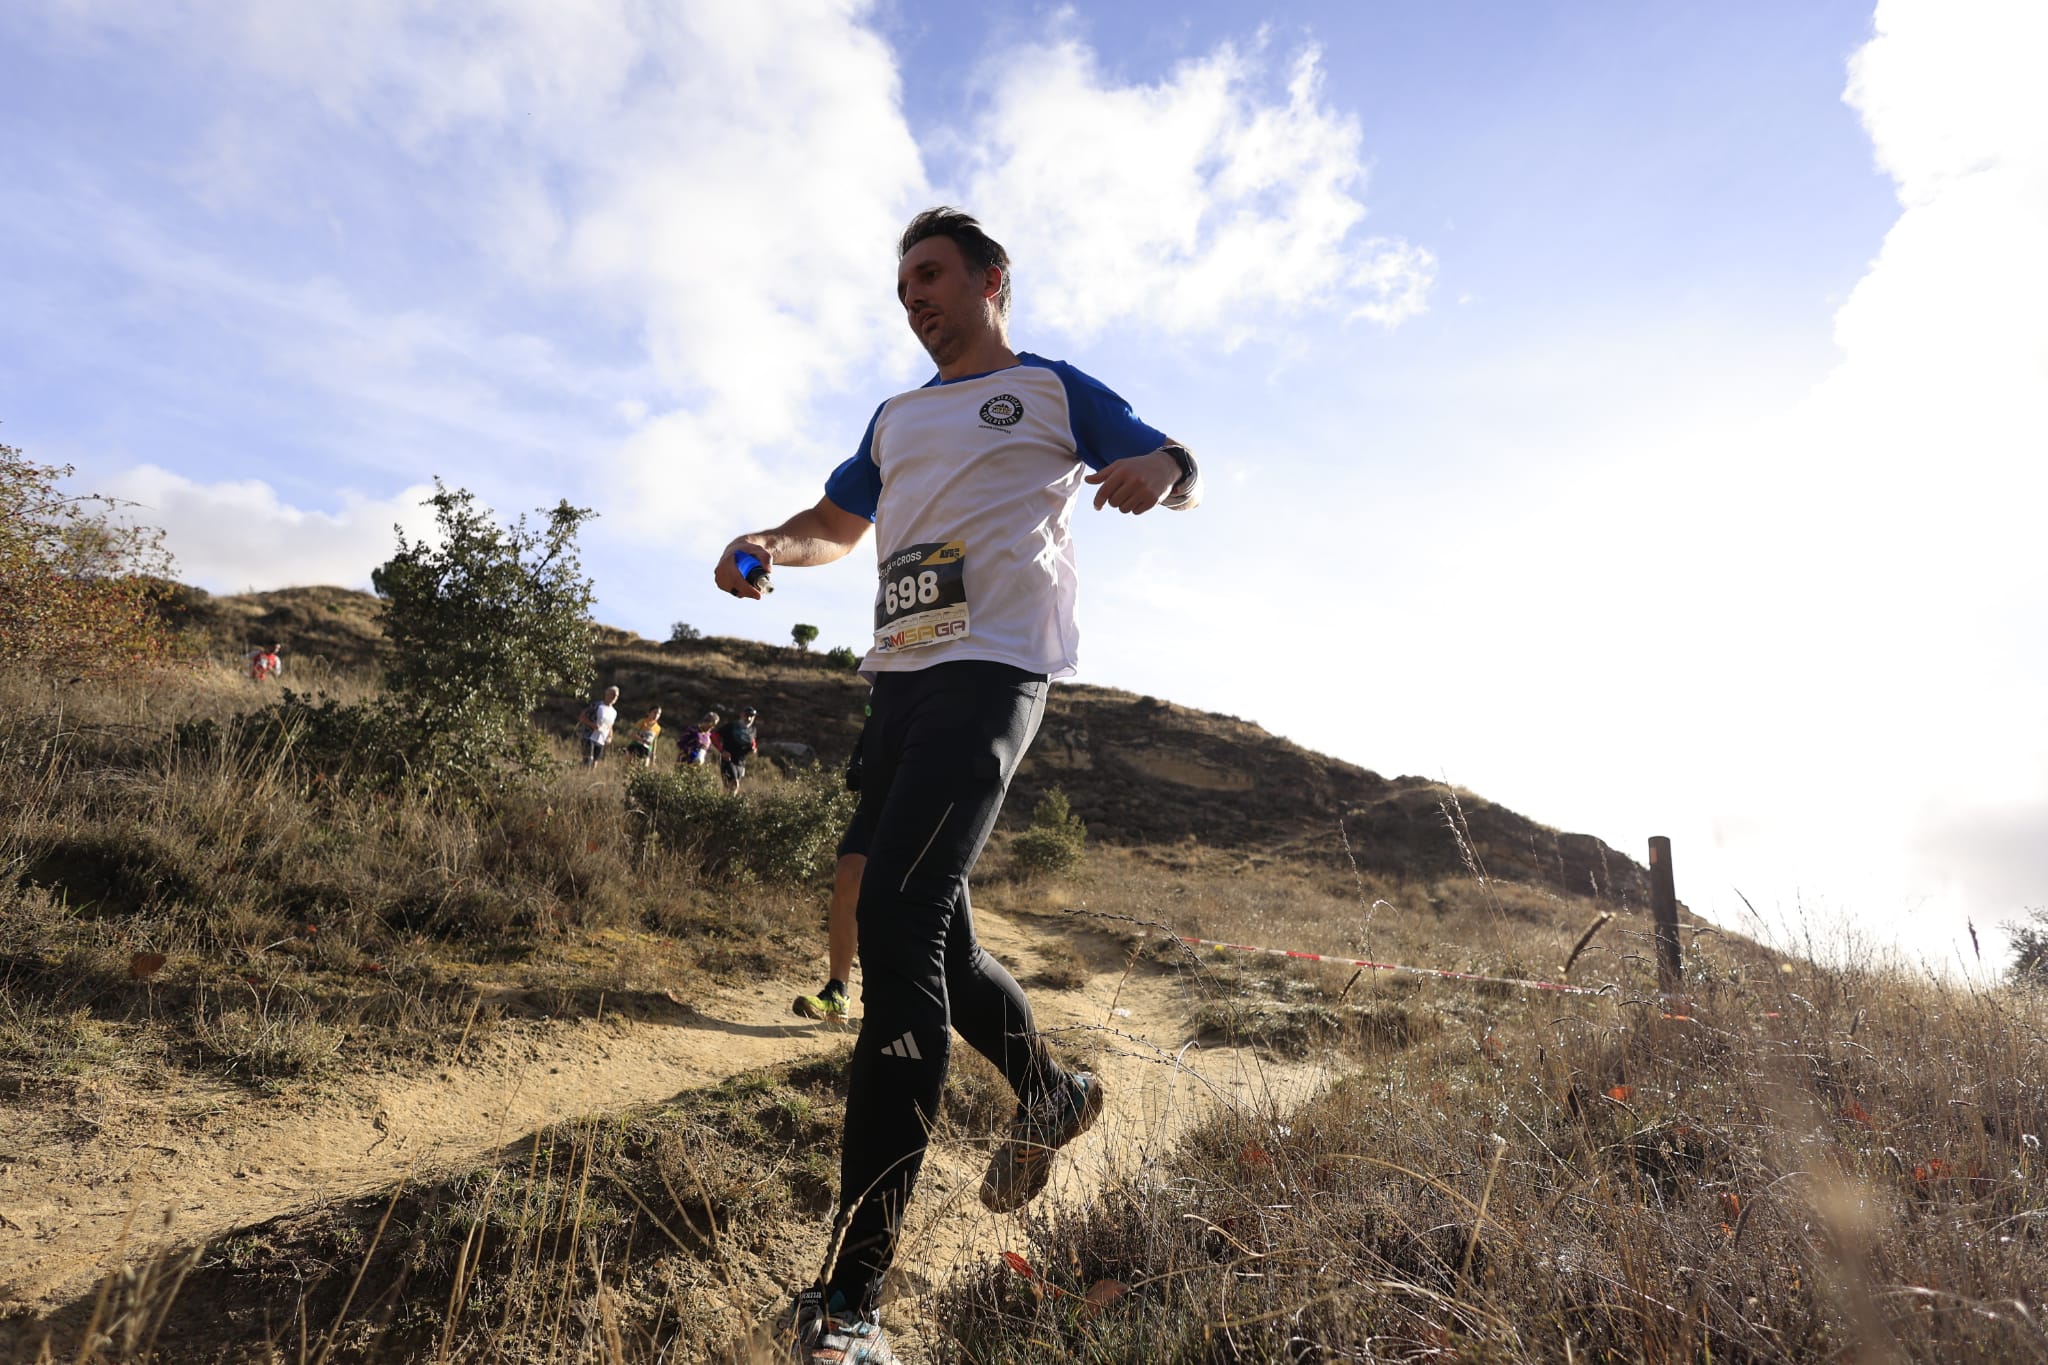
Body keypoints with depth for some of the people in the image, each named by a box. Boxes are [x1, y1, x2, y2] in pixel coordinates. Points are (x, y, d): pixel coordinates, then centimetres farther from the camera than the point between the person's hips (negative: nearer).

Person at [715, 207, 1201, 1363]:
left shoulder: (1050, 389, 10)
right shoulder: (897, 419, 27)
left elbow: (1182, 475, 7)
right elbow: (837, 524, 31)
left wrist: (1153, 470, -19)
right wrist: (768, 548, 8)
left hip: (991, 670, -7)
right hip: (901, 679, 8)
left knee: (899, 925, -22)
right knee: (924, 931, 10)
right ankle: (1052, 1094, 36)